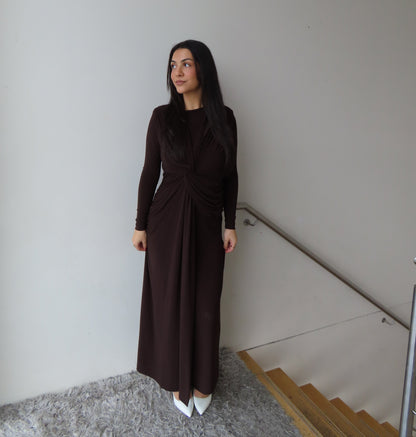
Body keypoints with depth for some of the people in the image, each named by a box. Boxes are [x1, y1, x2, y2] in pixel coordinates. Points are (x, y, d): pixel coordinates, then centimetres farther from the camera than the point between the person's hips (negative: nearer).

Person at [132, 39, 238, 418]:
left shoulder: (223, 118, -1)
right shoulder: (162, 117, -2)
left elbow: (230, 175, 3)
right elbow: (150, 172, 1)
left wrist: (230, 225, 1)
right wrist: (141, 225, 0)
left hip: (206, 223, 1)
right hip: (166, 221, 0)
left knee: (205, 303, 9)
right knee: (171, 300, 9)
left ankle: (202, 380, 32)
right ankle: (178, 380, 30)